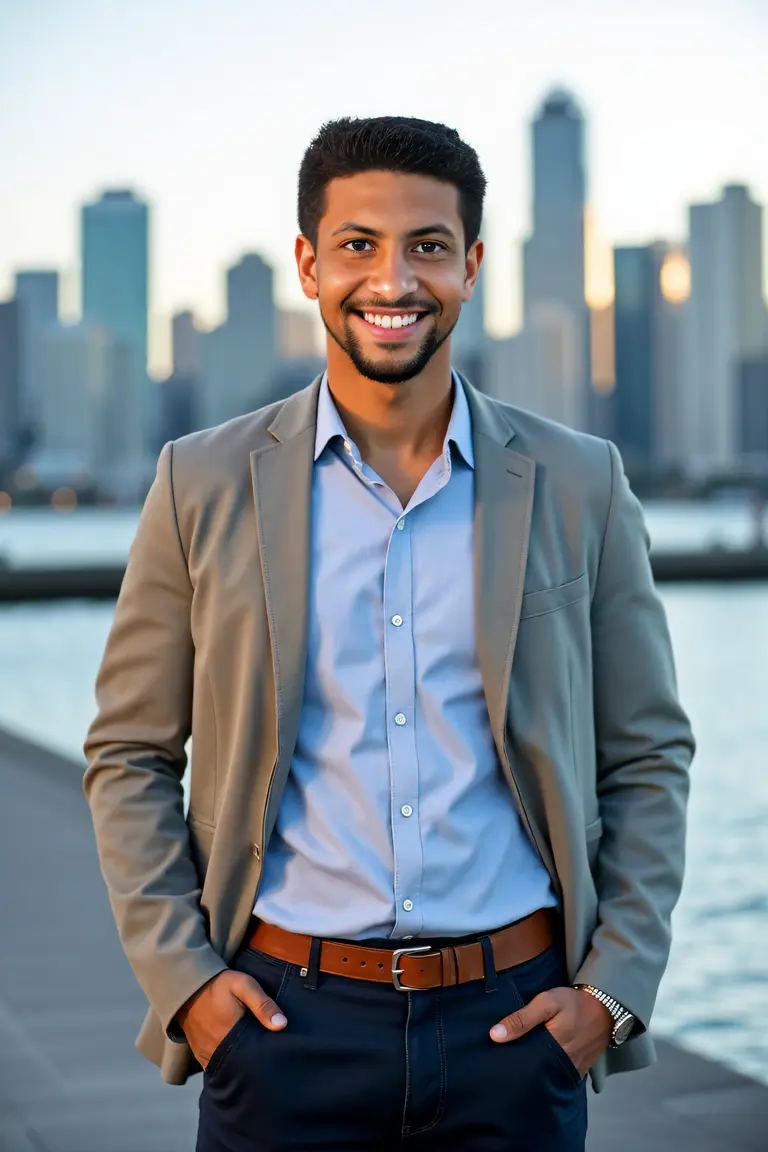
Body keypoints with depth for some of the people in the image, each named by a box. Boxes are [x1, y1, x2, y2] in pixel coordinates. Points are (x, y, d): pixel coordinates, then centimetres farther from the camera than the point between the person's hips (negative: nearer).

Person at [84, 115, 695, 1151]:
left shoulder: (578, 485, 3)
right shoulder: (205, 485, 1)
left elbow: (648, 757, 8)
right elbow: (129, 756, 6)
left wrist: (615, 987, -1)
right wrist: (181, 978, -3)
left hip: (513, 1021, 1)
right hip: (286, 1020, 0)